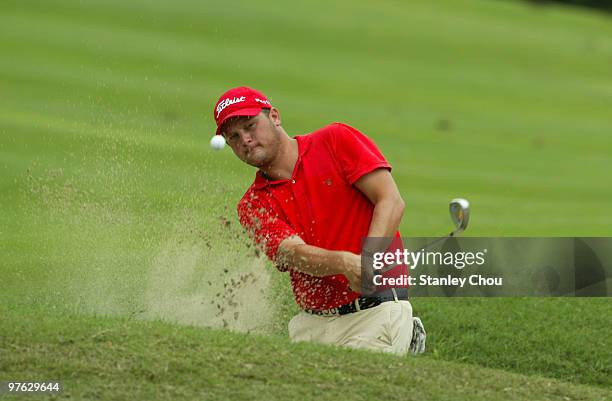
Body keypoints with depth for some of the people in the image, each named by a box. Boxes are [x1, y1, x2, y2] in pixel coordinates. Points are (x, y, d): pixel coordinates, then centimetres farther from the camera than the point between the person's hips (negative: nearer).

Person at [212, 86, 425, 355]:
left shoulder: (337, 141, 1)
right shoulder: (252, 205, 7)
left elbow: (391, 201, -8)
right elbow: (295, 254, -12)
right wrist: (345, 263, -34)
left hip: (378, 310, -5)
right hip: (311, 324, 5)